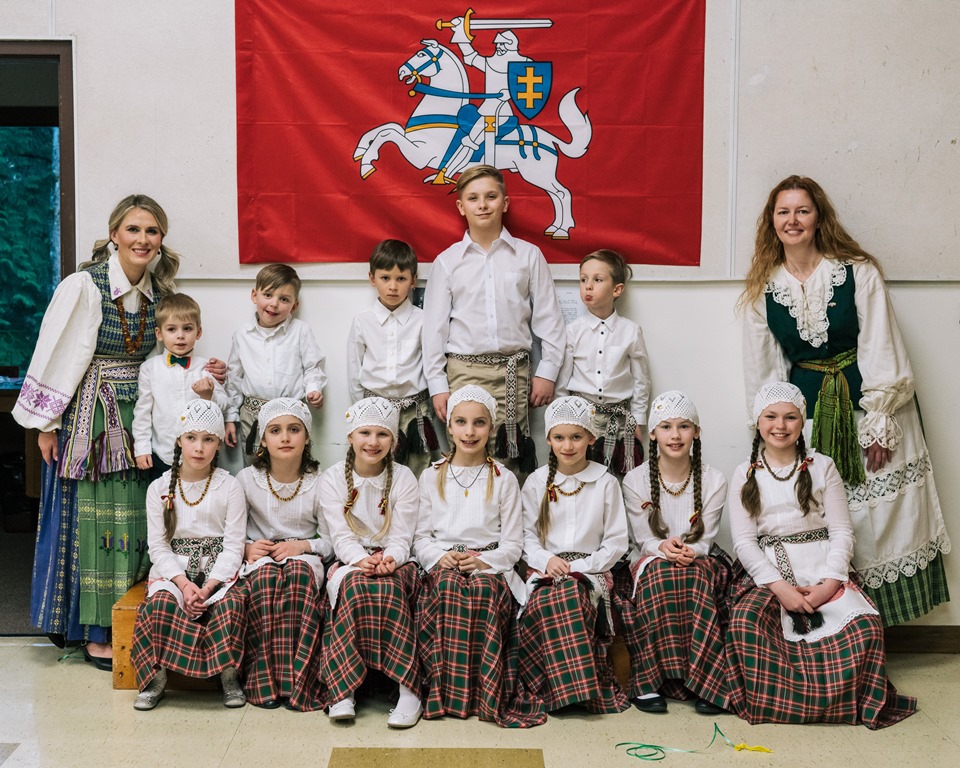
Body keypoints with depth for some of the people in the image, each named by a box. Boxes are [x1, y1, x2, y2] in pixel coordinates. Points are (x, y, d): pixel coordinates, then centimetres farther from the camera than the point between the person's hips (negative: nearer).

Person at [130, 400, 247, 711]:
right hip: (173, 568, 1)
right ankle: (155, 676, -16)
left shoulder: (229, 487, 2)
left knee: (231, 602, -33)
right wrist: (184, 583, -17)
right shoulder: (160, 488, 6)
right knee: (161, 602, -32)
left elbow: (233, 546, -4)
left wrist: (208, 587, -19)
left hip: (218, 568, -1)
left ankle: (229, 673, -16)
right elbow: (158, 546, 0)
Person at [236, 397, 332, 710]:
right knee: (263, 576, -38)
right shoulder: (247, 479, 4)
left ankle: (296, 680, -38)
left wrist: (301, 546, -17)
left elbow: (330, 540, 1)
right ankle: (263, 679, -35)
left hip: (304, 557, 0)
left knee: (299, 572, -38)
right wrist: (247, 547, -15)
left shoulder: (318, 483, 1)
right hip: (260, 555, 0)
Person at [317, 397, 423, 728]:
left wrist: (389, 560, -25)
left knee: (389, 586, -34)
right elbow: (341, 537, -6)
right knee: (355, 585, -34)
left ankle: (408, 688, -35)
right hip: (350, 561, 0)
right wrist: (362, 560, -25)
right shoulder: (332, 478, 3)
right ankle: (343, 689, -33)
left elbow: (402, 538, -3)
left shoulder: (403, 478, 3)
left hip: (393, 562, 0)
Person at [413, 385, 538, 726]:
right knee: (448, 586, -36)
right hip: (443, 565, 1)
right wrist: (440, 558, -10)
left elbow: (513, 542, 7)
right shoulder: (431, 477, 15)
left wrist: (485, 561, -13)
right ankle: (447, 692, -31)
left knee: (485, 589, -37)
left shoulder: (503, 480, 12)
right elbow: (421, 536, 11)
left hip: (490, 566, -1)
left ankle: (487, 695, -34)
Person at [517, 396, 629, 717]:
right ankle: (572, 687, -26)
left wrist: (581, 567, -9)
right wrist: (546, 560, -11)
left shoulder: (606, 483, 6)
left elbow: (616, 541, 4)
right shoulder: (536, 483, 12)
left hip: (590, 569, -1)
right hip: (546, 571, 1)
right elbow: (527, 535, 9)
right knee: (544, 603, -34)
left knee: (571, 593, -36)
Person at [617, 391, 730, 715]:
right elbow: (643, 539, -3)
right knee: (658, 572, -37)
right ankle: (648, 681, -33)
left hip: (699, 564, 0)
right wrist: (663, 547, -27)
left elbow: (705, 540, -2)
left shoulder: (713, 481, 1)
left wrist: (688, 552, -26)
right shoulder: (635, 481, -1)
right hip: (650, 564, 0)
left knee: (695, 575, -36)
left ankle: (706, 680, -35)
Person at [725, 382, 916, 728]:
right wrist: (779, 587, -16)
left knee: (865, 624, -28)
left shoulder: (822, 467, 8)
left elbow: (842, 531, 3)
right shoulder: (745, 475, 7)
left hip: (822, 570, 0)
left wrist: (829, 583, -14)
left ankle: (855, 701, -2)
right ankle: (769, 701, -9)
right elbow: (743, 540, -1)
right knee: (744, 620, -32)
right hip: (769, 573, 0)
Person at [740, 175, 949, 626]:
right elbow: (763, 371, 8)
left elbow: (880, 352, -8)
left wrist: (878, 423, -12)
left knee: (879, 516, 0)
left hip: (866, 408, -2)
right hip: (806, 416, 2)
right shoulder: (762, 290, 4)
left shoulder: (858, 273, -6)